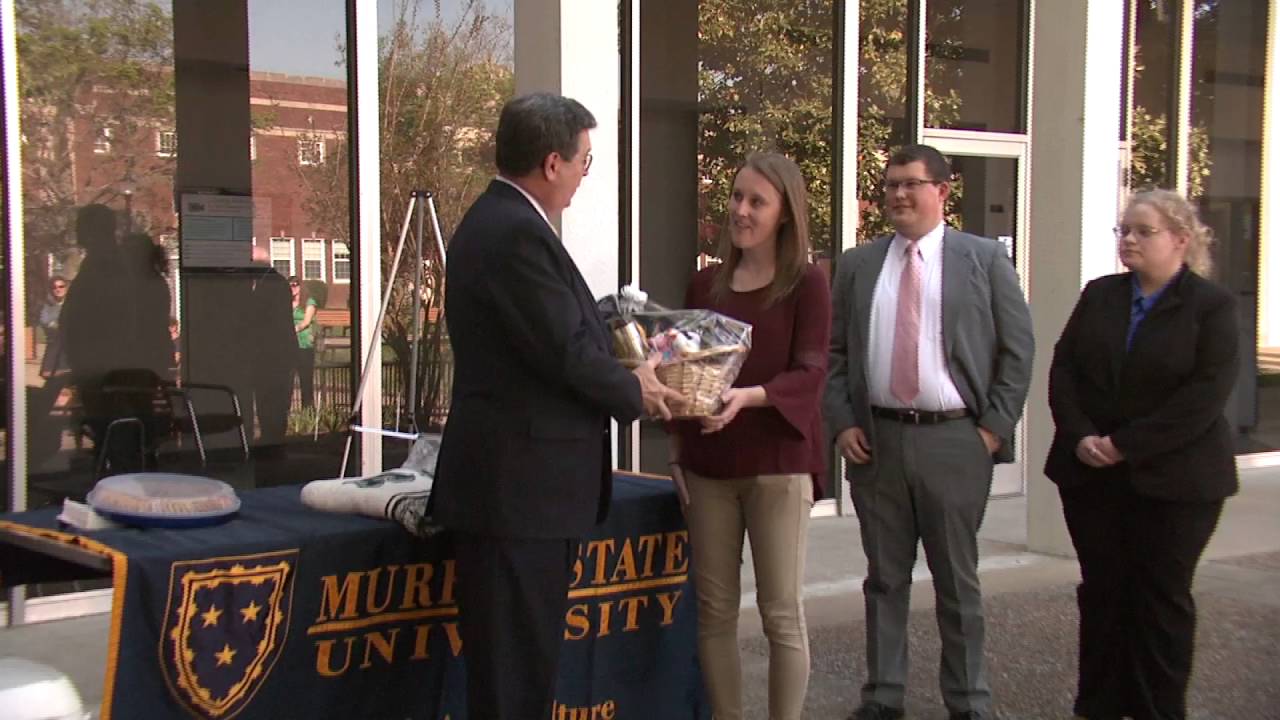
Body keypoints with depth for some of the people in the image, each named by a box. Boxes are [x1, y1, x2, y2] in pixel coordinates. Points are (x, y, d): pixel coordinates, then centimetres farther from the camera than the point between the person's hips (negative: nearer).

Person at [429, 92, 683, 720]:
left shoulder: (497, 221, 14)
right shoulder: (518, 233, -18)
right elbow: (566, 352, -19)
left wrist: (623, 369, 11)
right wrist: (635, 391, -2)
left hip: (520, 483, 10)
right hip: (520, 487, -10)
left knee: (525, 659, 16)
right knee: (513, 670, -2)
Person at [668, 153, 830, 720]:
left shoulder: (806, 284, -2)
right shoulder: (704, 286, 11)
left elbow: (810, 374, -12)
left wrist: (748, 396, -30)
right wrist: (678, 453, 9)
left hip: (778, 463, -4)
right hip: (708, 465, 4)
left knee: (782, 613, 0)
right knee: (714, 611, 8)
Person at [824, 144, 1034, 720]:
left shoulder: (985, 258, 1)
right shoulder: (858, 264, 8)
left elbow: (1017, 349, 0)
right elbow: (834, 352, 10)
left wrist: (994, 426, -6)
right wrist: (842, 424, -1)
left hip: (954, 439, -2)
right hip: (876, 438, 2)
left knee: (957, 579, 8)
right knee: (885, 577, 11)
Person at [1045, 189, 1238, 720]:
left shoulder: (1212, 306, -6)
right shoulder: (1098, 296, 8)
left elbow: (1205, 395, -15)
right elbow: (1063, 369, 4)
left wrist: (1125, 445, -18)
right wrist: (1080, 438, -11)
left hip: (1174, 478, -4)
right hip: (1092, 475, 4)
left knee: (1163, 597, 4)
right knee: (1102, 592, 9)